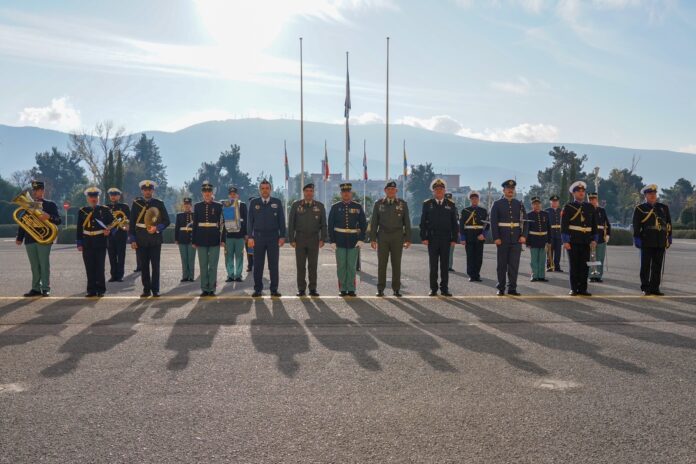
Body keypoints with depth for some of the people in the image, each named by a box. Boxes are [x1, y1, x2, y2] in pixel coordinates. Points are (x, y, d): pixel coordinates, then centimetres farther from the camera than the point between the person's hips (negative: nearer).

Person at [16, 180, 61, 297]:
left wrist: (49, 217, -24)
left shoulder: (50, 204, 4)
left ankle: (46, 289, -1)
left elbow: (58, 221, -3)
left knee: (44, 264, -4)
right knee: (34, 266, 8)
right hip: (30, 239, 4)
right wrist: (19, 238, 6)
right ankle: (36, 288, 13)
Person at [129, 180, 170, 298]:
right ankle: (146, 289, 13)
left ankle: (155, 290, 7)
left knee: (155, 265, 0)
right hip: (141, 240, 1)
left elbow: (166, 221, 5)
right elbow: (132, 223, 6)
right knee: (143, 265, 4)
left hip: (155, 239, -1)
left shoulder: (159, 203, 5)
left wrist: (157, 228, -13)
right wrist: (132, 239, 0)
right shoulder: (136, 203, 6)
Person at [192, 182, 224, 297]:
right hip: (201, 240, 2)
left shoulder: (218, 206, 2)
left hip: (214, 240, -2)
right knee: (203, 266, 5)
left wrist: (223, 239, -5)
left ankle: (212, 289, 8)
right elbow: (194, 224, 8)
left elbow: (222, 223, 1)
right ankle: (204, 289, 12)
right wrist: (193, 240, 5)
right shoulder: (197, 206, 7)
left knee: (213, 265, 1)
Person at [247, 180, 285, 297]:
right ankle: (258, 289, 10)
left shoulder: (277, 202, 6)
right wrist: (250, 237, -2)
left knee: (273, 264, 1)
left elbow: (281, 220, 5)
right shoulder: (254, 203, 7)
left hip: (273, 237, 0)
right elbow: (250, 221, 6)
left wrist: (282, 236, -2)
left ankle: (274, 289, 7)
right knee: (258, 265, 2)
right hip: (258, 237, 0)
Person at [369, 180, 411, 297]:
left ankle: (396, 289, 8)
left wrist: (408, 239, 0)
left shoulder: (403, 204, 6)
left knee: (396, 264, 1)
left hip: (397, 238, 0)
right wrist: (372, 238, 0)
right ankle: (380, 289, 6)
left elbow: (407, 222, 5)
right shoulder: (378, 204, 7)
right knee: (381, 263, 0)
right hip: (382, 237, 0)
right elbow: (373, 222, 6)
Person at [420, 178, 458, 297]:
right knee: (433, 265, 2)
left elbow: (454, 223, 8)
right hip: (432, 239, -1)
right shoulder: (427, 204, 5)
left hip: (446, 239, 1)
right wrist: (423, 237, -5)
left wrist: (454, 239, 0)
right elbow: (423, 222, 3)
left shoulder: (450, 205, 8)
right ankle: (433, 288, 8)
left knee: (445, 265, 3)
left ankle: (444, 288, 8)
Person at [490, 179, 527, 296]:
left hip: (517, 239, 2)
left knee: (514, 264, 1)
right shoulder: (497, 204, 2)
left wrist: (523, 235, -3)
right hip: (503, 239, -2)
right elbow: (493, 222, -3)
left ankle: (512, 288, 7)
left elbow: (524, 221, 9)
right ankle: (501, 288, 12)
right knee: (502, 264, 4)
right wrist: (496, 238, -11)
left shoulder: (519, 204, 10)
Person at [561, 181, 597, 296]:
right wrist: (565, 241, -10)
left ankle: (583, 289, 11)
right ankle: (574, 289, 7)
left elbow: (594, 225, 14)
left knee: (585, 266, 4)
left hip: (586, 242, 4)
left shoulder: (590, 207, 12)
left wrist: (594, 239, 7)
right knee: (574, 265, 1)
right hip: (573, 241, -3)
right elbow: (564, 225, -4)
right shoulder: (568, 207, 0)